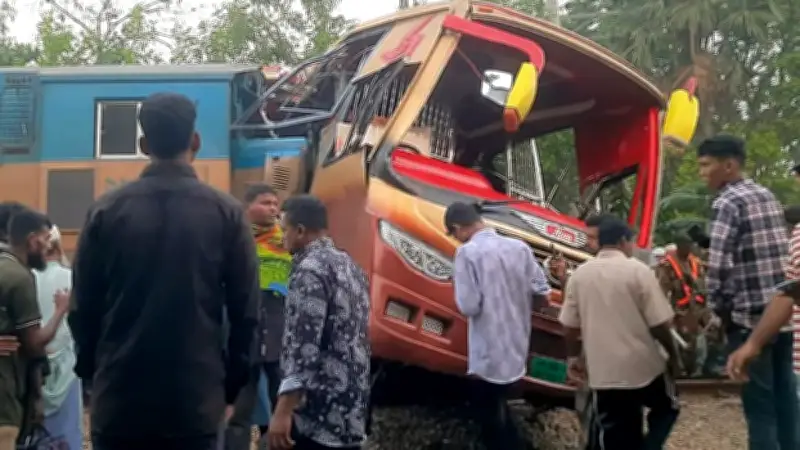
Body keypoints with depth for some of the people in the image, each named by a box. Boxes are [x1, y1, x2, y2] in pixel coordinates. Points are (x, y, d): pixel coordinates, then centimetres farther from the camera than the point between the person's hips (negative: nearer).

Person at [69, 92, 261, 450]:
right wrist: (231, 388, 8)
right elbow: (245, 312, -2)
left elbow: (83, 309, 3)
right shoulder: (226, 213, -2)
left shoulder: (106, 211, 0)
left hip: (118, 399, 1)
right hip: (196, 401, -1)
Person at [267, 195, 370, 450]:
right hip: (352, 407, 9)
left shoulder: (310, 270, -12)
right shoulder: (350, 266, 16)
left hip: (319, 410, -9)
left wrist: (283, 410, -25)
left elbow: (303, 344, -22)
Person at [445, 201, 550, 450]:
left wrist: (459, 283, 1)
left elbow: (468, 306, -18)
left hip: (488, 355, -6)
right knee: (498, 413, 24)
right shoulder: (519, 247, 1)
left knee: (491, 422, 8)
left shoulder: (467, 252, -15)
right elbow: (542, 293, 4)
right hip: (516, 349, 6)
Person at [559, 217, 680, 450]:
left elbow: (570, 325, 5)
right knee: (667, 406, 24)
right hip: (643, 365, -3)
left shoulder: (580, 274, 2)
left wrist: (573, 357, 19)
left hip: (603, 372, 3)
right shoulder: (639, 271, -9)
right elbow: (659, 323, -10)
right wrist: (673, 354, 5)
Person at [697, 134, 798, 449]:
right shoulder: (768, 196, 15)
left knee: (759, 404, -3)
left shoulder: (727, 202, -10)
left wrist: (718, 308, -5)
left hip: (750, 317, -8)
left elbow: (718, 265, -18)